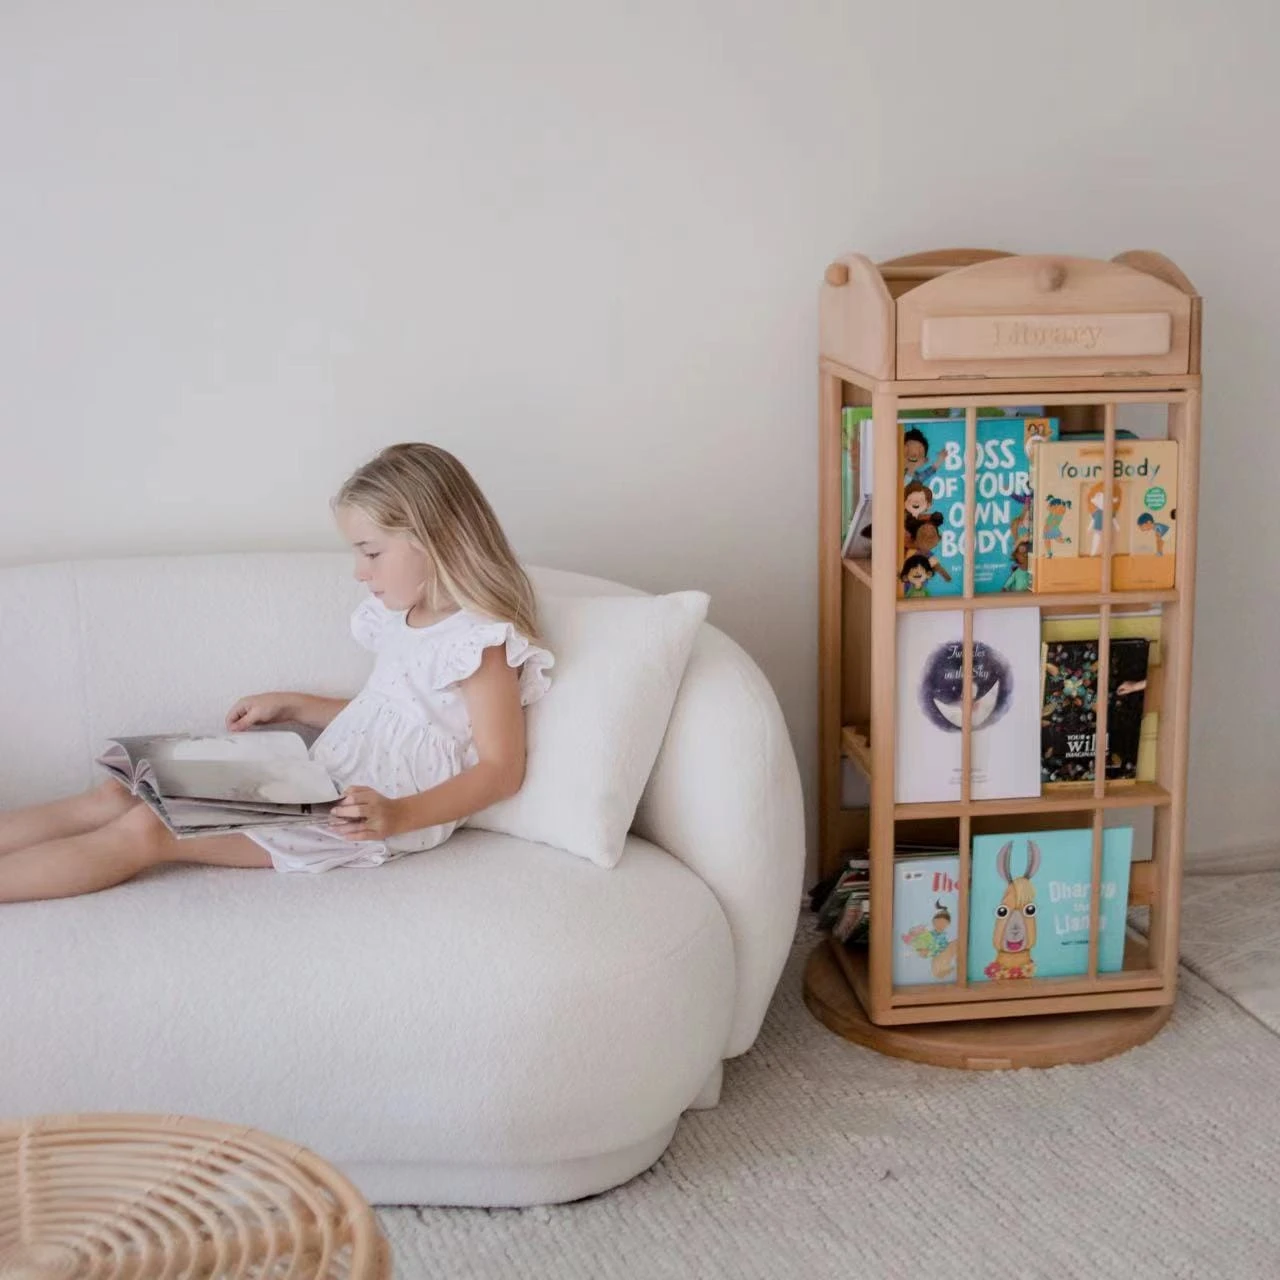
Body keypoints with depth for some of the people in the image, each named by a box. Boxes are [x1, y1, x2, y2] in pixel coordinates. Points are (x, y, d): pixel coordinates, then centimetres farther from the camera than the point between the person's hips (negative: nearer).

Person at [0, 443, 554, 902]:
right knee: (118, 795, -4)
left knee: (144, 829, -19)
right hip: (326, 782, 9)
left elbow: (501, 770, -19)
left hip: (371, 813, -9)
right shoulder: (399, 618, 13)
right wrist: (289, 706, 18)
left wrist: (398, 815, -31)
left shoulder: (480, 641, -15)